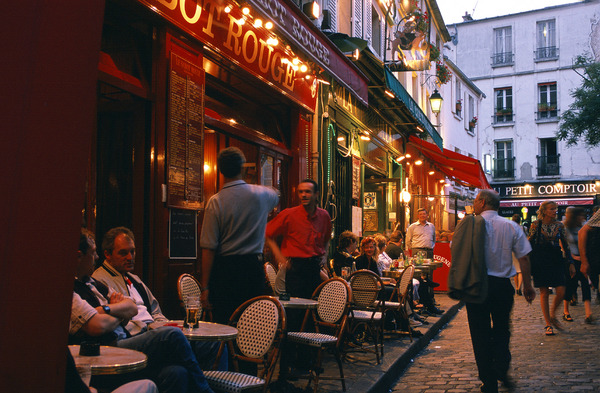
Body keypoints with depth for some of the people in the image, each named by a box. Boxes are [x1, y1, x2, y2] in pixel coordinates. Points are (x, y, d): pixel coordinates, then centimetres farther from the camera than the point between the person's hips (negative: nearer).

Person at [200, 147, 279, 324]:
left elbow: (208, 248, -11)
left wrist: (205, 286, -6)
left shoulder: (215, 201, -9)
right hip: (254, 266, 3)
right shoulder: (260, 194, 1)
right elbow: (276, 196, 29)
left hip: (225, 269, -2)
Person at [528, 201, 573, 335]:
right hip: (540, 261, -3)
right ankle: (548, 324, 10)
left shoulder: (559, 225, 6)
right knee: (544, 293, 1)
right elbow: (530, 244, 2)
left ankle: (552, 315, 22)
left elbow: (565, 245, 11)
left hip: (557, 260, 3)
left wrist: (570, 262, 8)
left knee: (561, 292, -5)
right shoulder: (536, 225, -2)